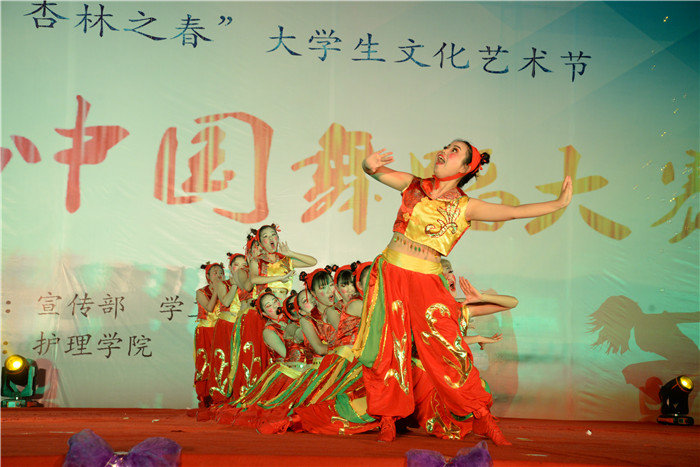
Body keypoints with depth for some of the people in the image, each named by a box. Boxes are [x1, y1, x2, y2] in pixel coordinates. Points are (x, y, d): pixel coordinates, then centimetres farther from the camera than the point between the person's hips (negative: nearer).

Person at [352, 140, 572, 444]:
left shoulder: (465, 207, 2)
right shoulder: (413, 185, 8)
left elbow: (513, 212, -2)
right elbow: (374, 170, 4)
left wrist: (559, 203, -6)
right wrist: (370, 163, -20)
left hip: (426, 282, -2)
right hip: (389, 274, 2)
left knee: (447, 351, -4)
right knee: (386, 350, 2)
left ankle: (481, 418, 10)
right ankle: (388, 421, 15)